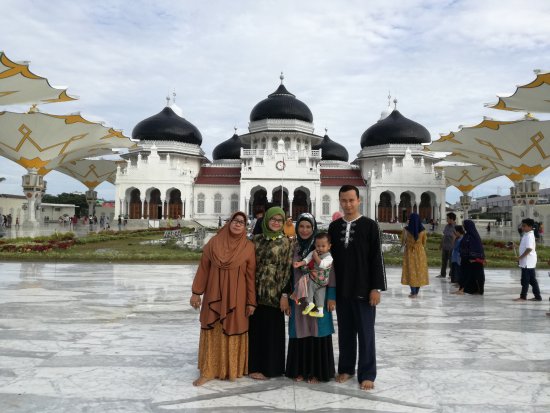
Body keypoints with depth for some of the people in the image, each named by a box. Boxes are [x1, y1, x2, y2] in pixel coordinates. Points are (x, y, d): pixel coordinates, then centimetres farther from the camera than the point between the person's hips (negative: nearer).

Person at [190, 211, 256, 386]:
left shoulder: (249, 247, -3)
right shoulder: (214, 242, -1)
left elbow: (250, 275, -2)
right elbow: (203, 267, 1)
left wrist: (251, 301, -3)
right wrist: (196, 292, -2)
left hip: (236, 296, -1)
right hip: (214, 295, 1)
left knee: (233, 331, 8)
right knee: (212, 331, 6)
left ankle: (232, 370, 25)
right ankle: (208, 371, 16)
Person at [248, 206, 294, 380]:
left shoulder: (287, 242, -1)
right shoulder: (257, 239, 8)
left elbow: (288, 269, -5)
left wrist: (285, 295, -10)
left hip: (274, 292, -3)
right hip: (256, 291, 4)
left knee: (272, 329, 4)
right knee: (255, 328, 10)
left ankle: (269, 367, 18)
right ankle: (255, 365, 25)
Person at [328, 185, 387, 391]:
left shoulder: (370, 225, -4)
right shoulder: (334, 227, 6)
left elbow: (376, 258, -6)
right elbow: (330, 256, 10)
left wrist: (376, 287, -10)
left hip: (363, 289, -3)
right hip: (341, 289, 3)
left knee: (365, 332, 5)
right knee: (345, 331, 12)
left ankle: (367, 374, 16)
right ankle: (346, 368, 27)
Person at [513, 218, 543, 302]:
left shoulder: (529, 236, -18)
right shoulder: (530, 235, 14)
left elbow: (529, 249, -26)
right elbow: (534, 246, 23)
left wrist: (520, 257, -20)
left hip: (527, 261, -10)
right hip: (529, 262, 10)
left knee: (525, 280, -2)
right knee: (532, 279, 14)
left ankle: (523, 296, 5)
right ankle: (537, 296, 19)